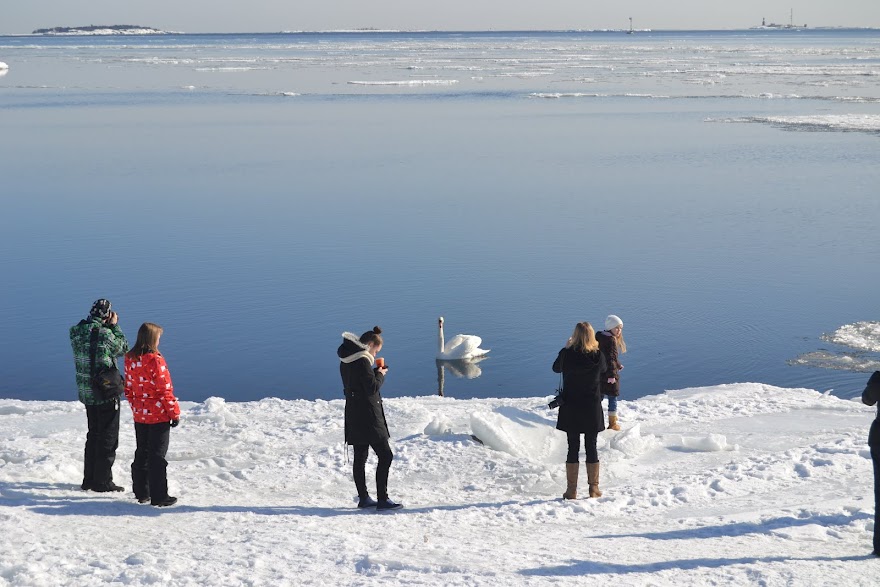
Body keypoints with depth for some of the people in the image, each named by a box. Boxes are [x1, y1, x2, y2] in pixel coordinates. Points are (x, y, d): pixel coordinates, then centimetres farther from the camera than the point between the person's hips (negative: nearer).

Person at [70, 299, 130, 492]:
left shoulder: (76, 332, 1)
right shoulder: (104, 334, -21)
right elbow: (123, 348, -5)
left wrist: (108, 326, 6)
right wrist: (114, 326, 1)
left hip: (86, 392, 7)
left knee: (93, 435, 20)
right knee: (108, 438, 3)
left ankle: (89, 479, 25)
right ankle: (102, 481, 7)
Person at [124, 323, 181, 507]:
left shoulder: (130, 359, 1)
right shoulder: (155, 360, -20)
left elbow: (128, 388, 10)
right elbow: (165, 390, -17)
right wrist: (174, 413, -8)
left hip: (139, 415, 7)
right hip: (158, 416, -7)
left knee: (141, 453, 16)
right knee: (157, 456, -1)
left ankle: (141, 493, 23)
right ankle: (159, 497, 2)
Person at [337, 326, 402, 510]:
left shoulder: (345, 361, 11)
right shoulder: (362, 360, -17)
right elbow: (372, 387, -19)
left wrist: (375, 372, 9)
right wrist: (380, 374, -2)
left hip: (354, 416, 10)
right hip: (368, 417, -10)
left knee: (360, 457, 12)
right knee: (385, 455, -6)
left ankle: (363, 498, 17)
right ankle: (382, 499, -9)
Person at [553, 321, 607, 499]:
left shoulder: (567, 354, -12)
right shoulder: (598, 356, -11)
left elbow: (556, 368, 8)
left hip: (570, 407, 0)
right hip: (592, 407, 0)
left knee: (573, 448, 6)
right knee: (591, 447, 10)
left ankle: (571, 490, 8)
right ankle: (594, 488, 15)